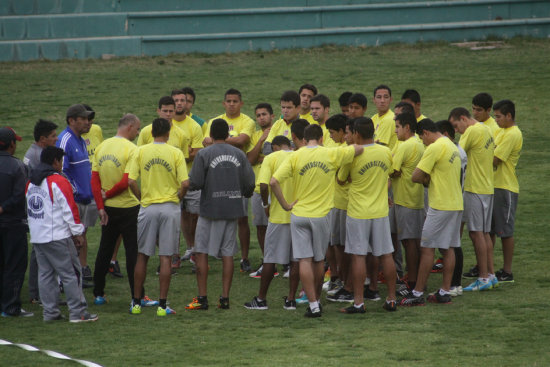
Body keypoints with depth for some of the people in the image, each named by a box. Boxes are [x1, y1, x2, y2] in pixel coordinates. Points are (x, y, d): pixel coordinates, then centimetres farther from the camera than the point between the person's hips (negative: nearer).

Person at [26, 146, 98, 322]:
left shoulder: (31, 183, 12)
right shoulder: (59, 182, -13)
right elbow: (69, 209, -13)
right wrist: (77, 233, -5)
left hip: (37, 238, 8)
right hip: (58, 237, -8)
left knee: (45, 273, 11)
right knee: (71, 274, -3)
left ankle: (50, 312, 12)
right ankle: (77, 312, -3)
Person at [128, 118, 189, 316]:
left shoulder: (140, 152, -2)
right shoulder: (176, 153, -4)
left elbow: (131, 181, -7)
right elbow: (185, 184, -10)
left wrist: (142, 197, 8)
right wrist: (177, 198, 8)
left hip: (148, 207, 1)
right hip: (170, 208, -1)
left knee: (142, 256, 11)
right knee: (166, 258, 2)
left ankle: (136, 303, 15)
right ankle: (162, 305, 1)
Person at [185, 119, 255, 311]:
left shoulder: (204, 154, -8)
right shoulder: (239, 154, 4)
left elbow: (195, 183, -13)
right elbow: (250, 183, 4)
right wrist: (243, 194, 25)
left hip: (210, 209, -4)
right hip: (232, 209, 4)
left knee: (201, 253, 3)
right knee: (227, 254, 7)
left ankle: (202, 298, -1)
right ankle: (225, 298, 5)